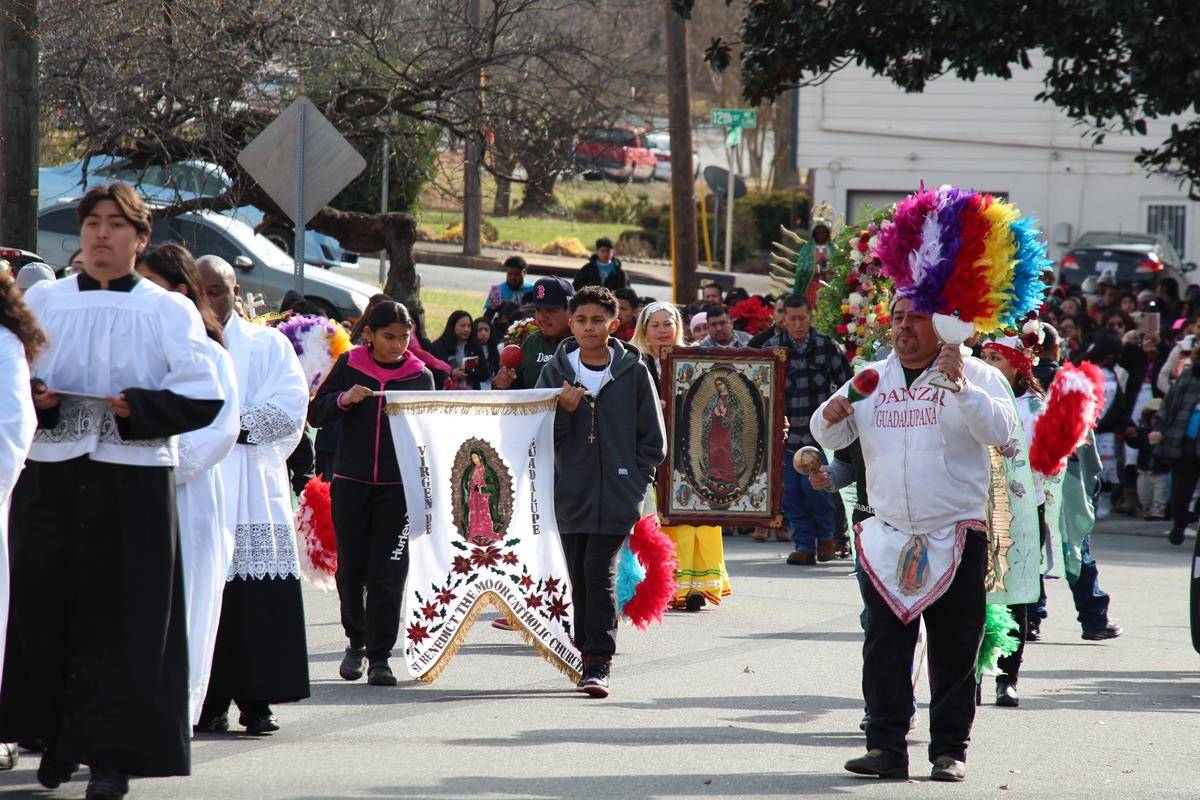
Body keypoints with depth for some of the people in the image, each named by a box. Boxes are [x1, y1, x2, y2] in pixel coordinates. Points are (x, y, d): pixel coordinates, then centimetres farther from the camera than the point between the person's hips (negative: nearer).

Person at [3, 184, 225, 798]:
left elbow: (204, 397, -2)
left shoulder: (169, 312, 4)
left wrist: (139, 408, -17)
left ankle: (112, 750, -2)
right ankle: (58, 739, 17)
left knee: (124, 621, -5)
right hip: (49, 478, 2)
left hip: (133, 485, -2)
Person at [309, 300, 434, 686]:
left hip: (397, 486, -1)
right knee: (351, 568, 8)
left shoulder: (420, 375, 4)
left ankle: (380, 656, 2)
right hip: (350, 481, 1)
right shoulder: (349, 365, 3)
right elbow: (315, 414, 1)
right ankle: (356, 642, 28)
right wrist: (343, 400, -16)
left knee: (388, 573, -4)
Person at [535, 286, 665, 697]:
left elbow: (653, 439, 6)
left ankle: (598, 664, -11)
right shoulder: (556, 371, 6)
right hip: (570, 493, 3)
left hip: (616, 497, -3)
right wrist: (563, 410, -12)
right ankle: (587, 651, 19)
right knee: (579, 577, 8)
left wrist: (635, 481, -1)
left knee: (600, 574, -11)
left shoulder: (633, 372, 1)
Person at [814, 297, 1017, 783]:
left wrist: (960, 385, -28)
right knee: (884, 647, 1)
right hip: (888, 537, 4)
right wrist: (829, 416, -7)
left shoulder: (976, 376, -1)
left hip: (956, 537, -4)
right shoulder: (871, 378, 12)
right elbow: (831, 438, 16)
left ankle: (950, 749, 8)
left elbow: (1000, 430, -16)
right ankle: (886, 747, 4)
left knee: (955, 650, 1)